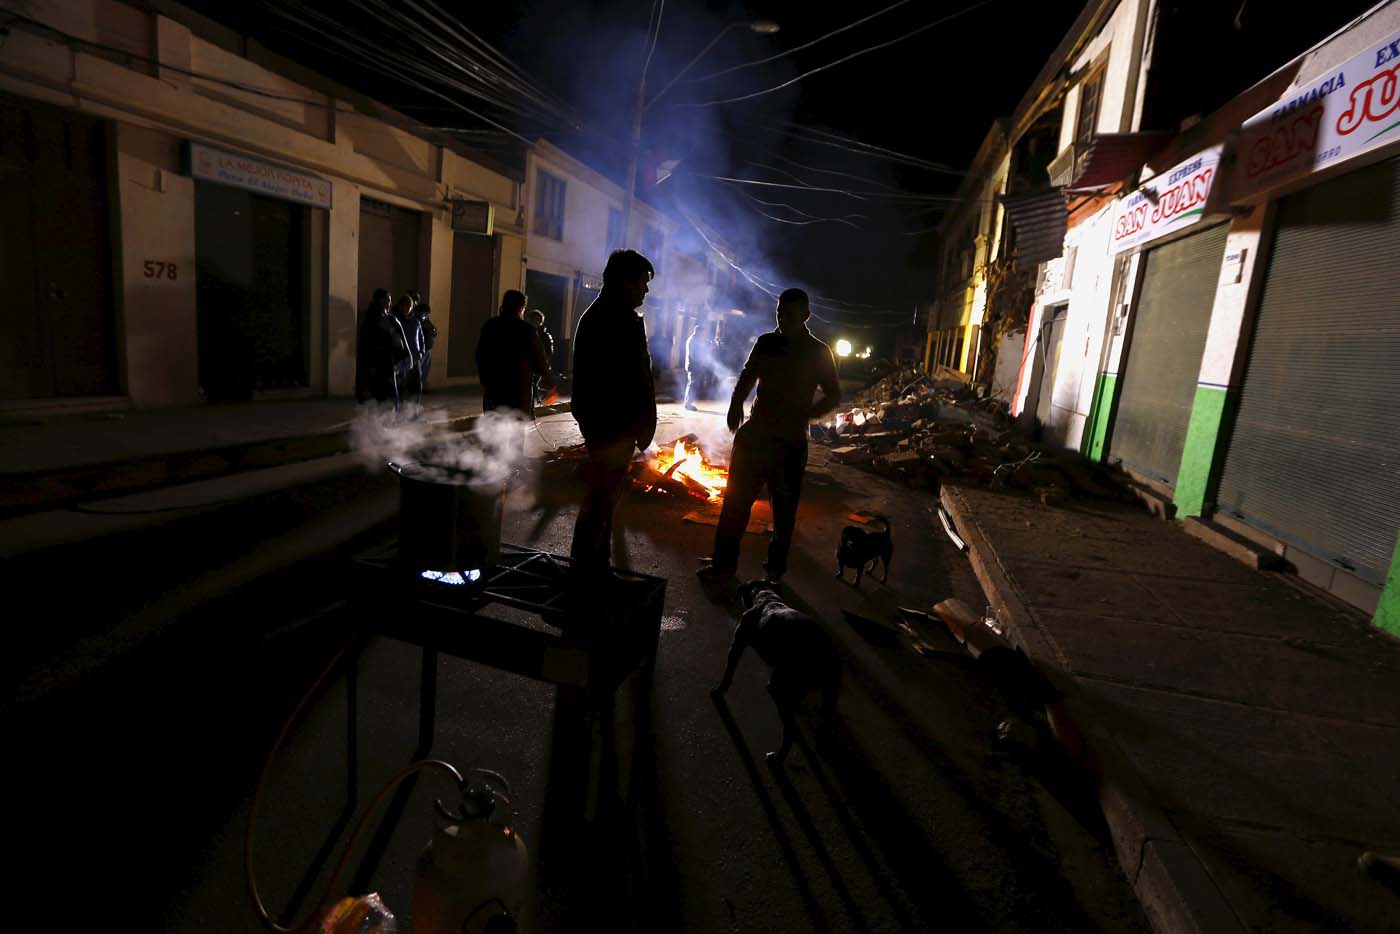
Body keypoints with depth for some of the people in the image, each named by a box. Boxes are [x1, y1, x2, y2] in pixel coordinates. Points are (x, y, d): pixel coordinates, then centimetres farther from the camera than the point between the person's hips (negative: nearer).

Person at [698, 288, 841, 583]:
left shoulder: (818, 352, -2)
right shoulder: (766, 342, 7)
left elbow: (834, 396, 0)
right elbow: (747, 377, 15)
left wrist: (802, 415, -17)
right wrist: (735, 405, -6)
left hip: (790, 443, -3)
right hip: (754, 434, 3)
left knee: (784, 509, 8)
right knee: (735, 500, 4)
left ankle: (776, 568, 22)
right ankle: (724, 562, 15)